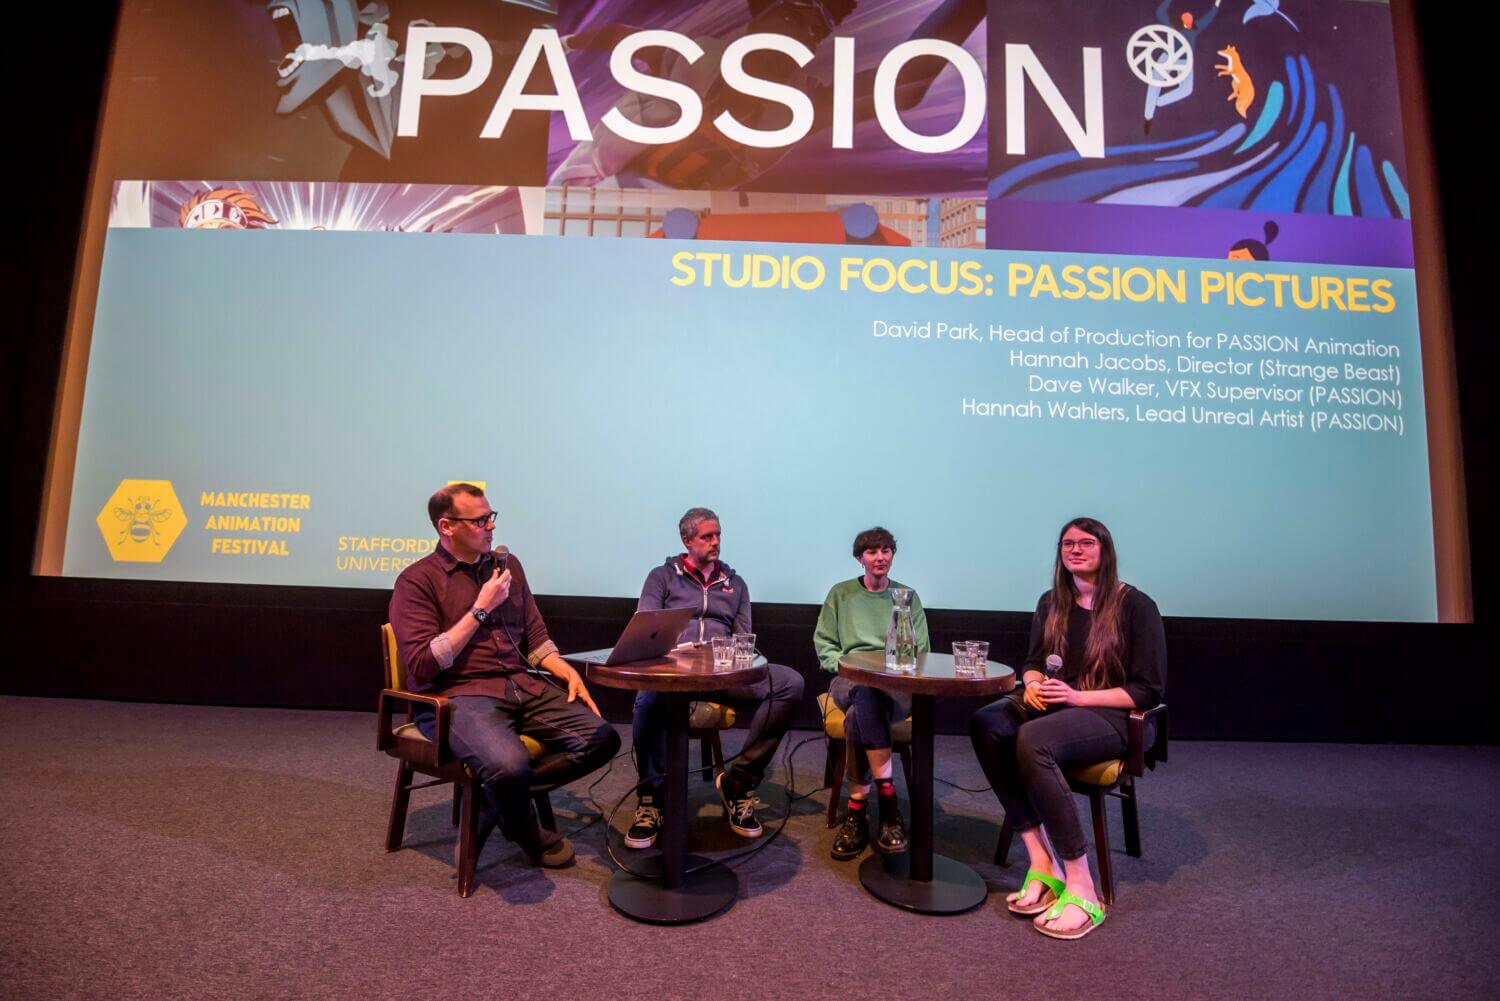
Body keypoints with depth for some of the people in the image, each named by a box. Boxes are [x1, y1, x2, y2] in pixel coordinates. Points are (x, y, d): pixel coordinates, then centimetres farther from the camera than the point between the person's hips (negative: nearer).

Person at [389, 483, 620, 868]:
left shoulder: (507, 565, 14)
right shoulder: (417, 581, -2)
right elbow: (422, 667, -12)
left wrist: (566, 670, 0)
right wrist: (481, 609, -11)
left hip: (524, 686, 6)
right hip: (458, 696, -5)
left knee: (602, 738, -14)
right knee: (509, 765, -34)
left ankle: (500, 794, 0)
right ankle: (527, 836, 2)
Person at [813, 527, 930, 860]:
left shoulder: (908, 596, 17)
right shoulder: (841, 594, 16)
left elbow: (921, 650, 12)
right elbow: (823, 644, 11)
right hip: (850, 680, 0)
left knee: (858, 716, -36)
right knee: (866, 693, -39)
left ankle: (857, 809, -29)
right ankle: (888, 797, -35)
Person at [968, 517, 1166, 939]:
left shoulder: (1136, 606, -4)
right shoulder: (1051, 603, 12)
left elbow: (1149, 691, -6)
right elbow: (1033, 661, 20)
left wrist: (1080, 696, -17)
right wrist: (1032, 684, -5)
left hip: (1112, 715, -5)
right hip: (1052, 705, 6)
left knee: (1032, 740, -37)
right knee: (986, 724, -27)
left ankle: (1081, 888, -26)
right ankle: (1041, 864, -25)